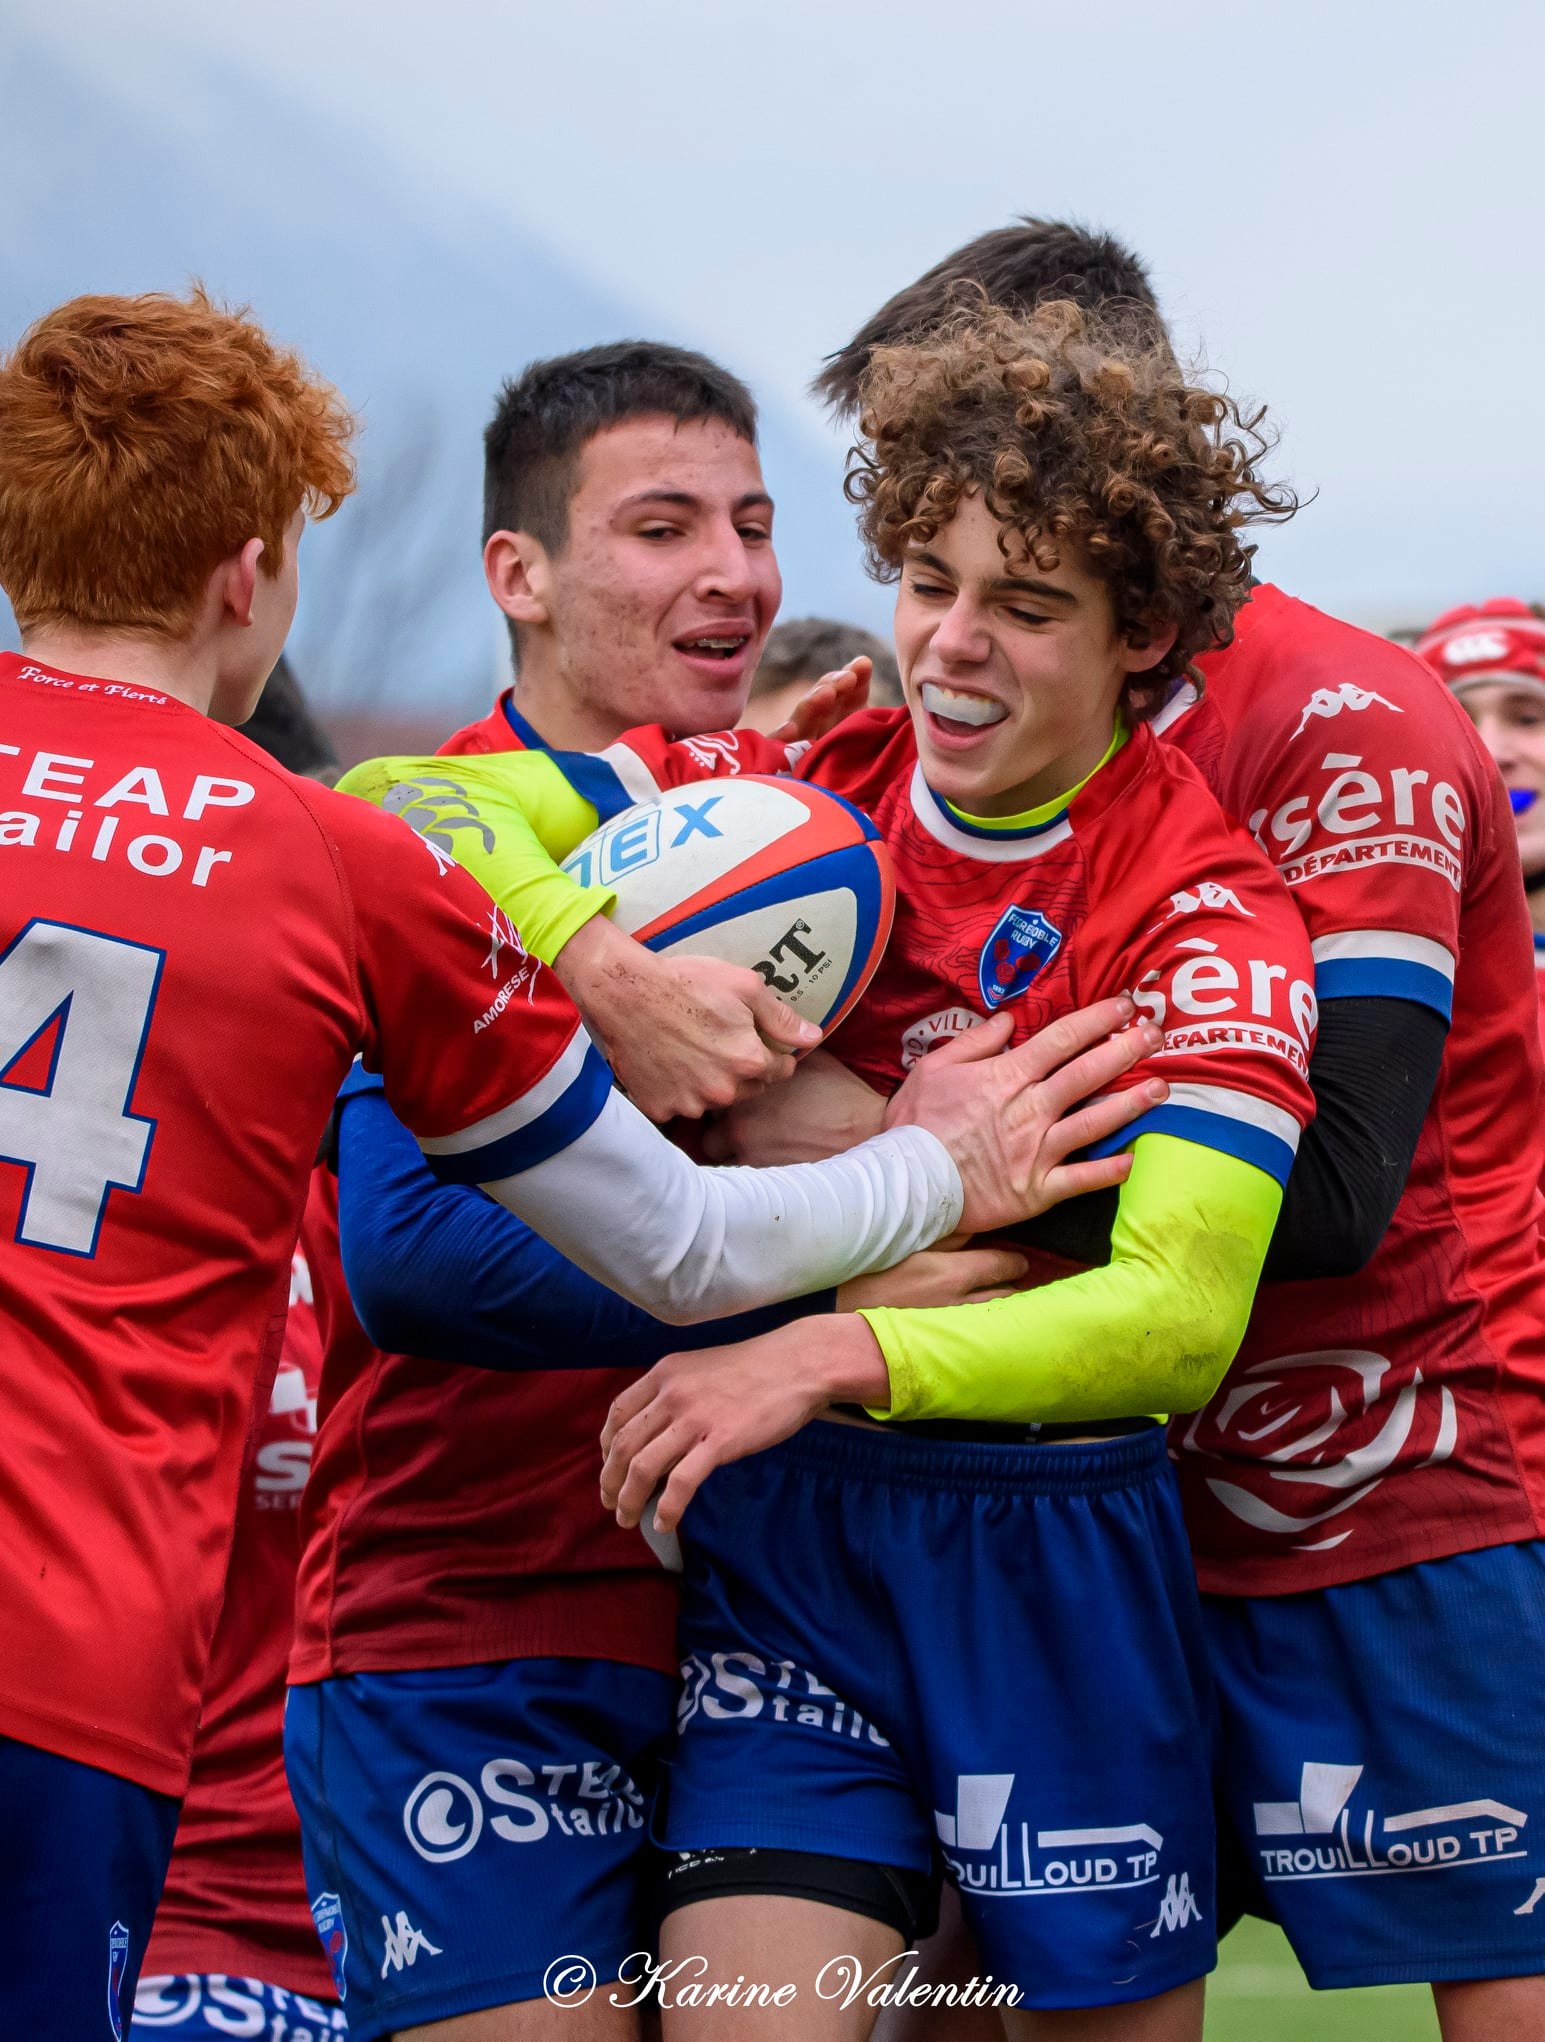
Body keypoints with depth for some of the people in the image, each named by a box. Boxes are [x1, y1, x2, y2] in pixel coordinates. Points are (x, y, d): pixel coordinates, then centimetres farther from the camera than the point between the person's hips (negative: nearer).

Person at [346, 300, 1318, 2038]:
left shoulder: (1209, 914, -7)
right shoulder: (804, 794, 2)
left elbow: (1180, 1316, -19)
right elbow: (398, 807, -4)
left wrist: (839, 1355, -29)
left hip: (1046, 1542, -2)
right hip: (778, 1522, 2)